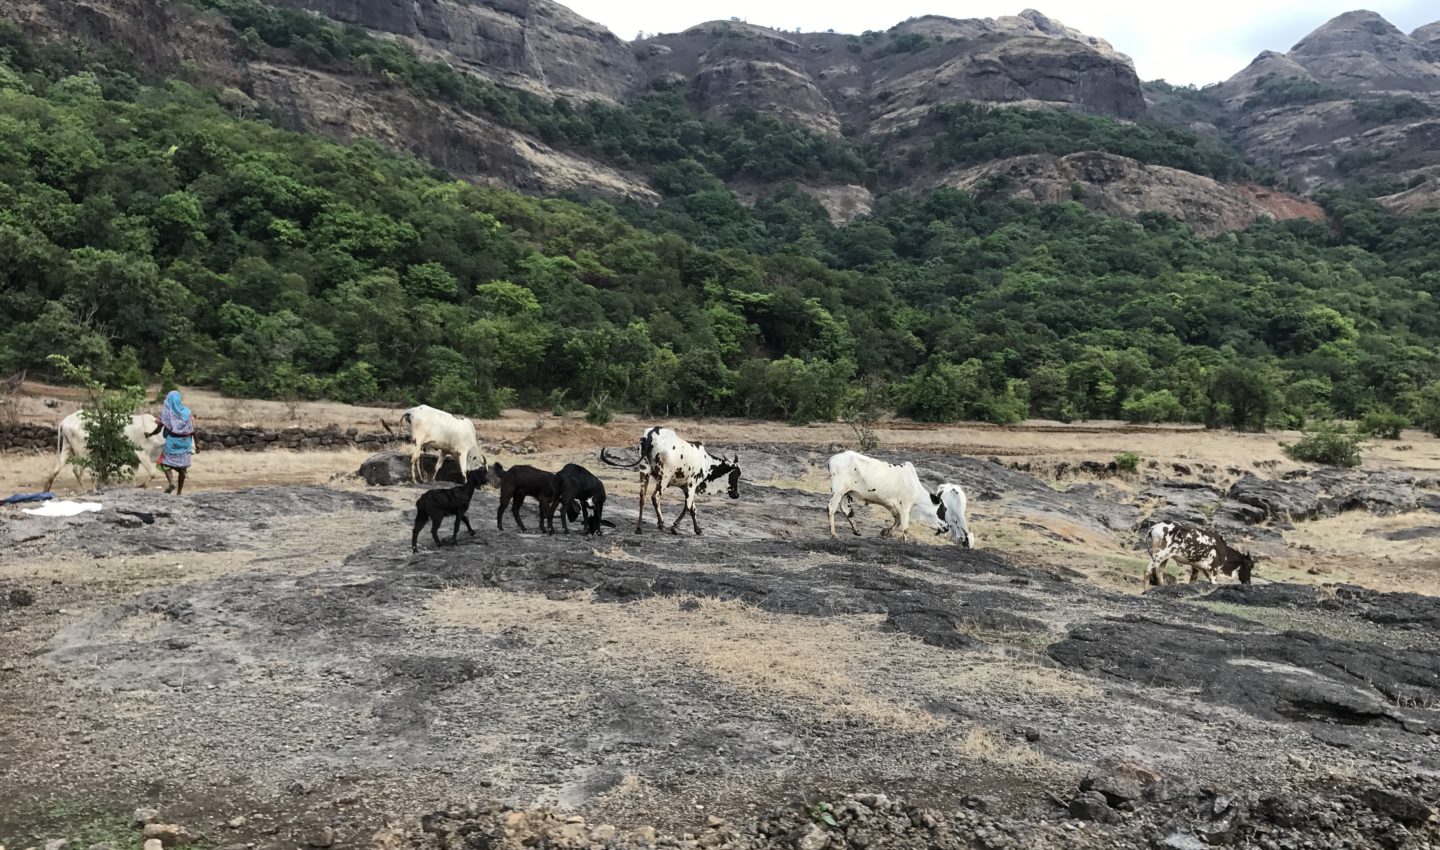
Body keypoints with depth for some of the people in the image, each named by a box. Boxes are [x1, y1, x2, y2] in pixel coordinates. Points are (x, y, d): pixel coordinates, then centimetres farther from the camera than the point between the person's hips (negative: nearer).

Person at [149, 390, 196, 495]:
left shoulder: (166, 411, -2)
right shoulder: (186, 411, 3)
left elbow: (158, 429, -1)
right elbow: (193, 430, -1)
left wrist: (149, 434, 18)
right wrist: (195, 443, 8)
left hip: (172, 441, -3)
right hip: (185, 442, 3)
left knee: (165, 462, 12)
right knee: (182, 466, 12)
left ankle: (171, 483, -14)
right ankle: (179, 491, 14)